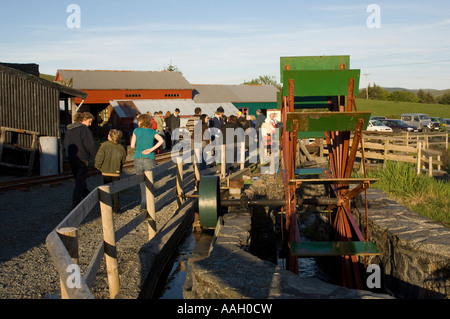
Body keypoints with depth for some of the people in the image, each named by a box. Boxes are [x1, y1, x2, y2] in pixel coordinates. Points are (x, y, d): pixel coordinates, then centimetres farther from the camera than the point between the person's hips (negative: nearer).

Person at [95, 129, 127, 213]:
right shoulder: (121, 147, -3)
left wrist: (98, 166, 7)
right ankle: (116, 207, 12)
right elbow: (123, 160, 7)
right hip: (116, 172, 2)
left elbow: (99, 158, -11)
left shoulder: (104, 145, -12)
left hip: (106, 172, -1)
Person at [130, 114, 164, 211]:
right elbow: (161, 140, -11)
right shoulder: (153, 132, 6)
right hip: (149, 159, 0)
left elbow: (132, 145, -1)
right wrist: (151, 149, -9)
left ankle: (143, 201, 15)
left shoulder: (136, 131, 5)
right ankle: (147, 204, 1)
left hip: (138, 159, 1)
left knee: (141, 182, 15)